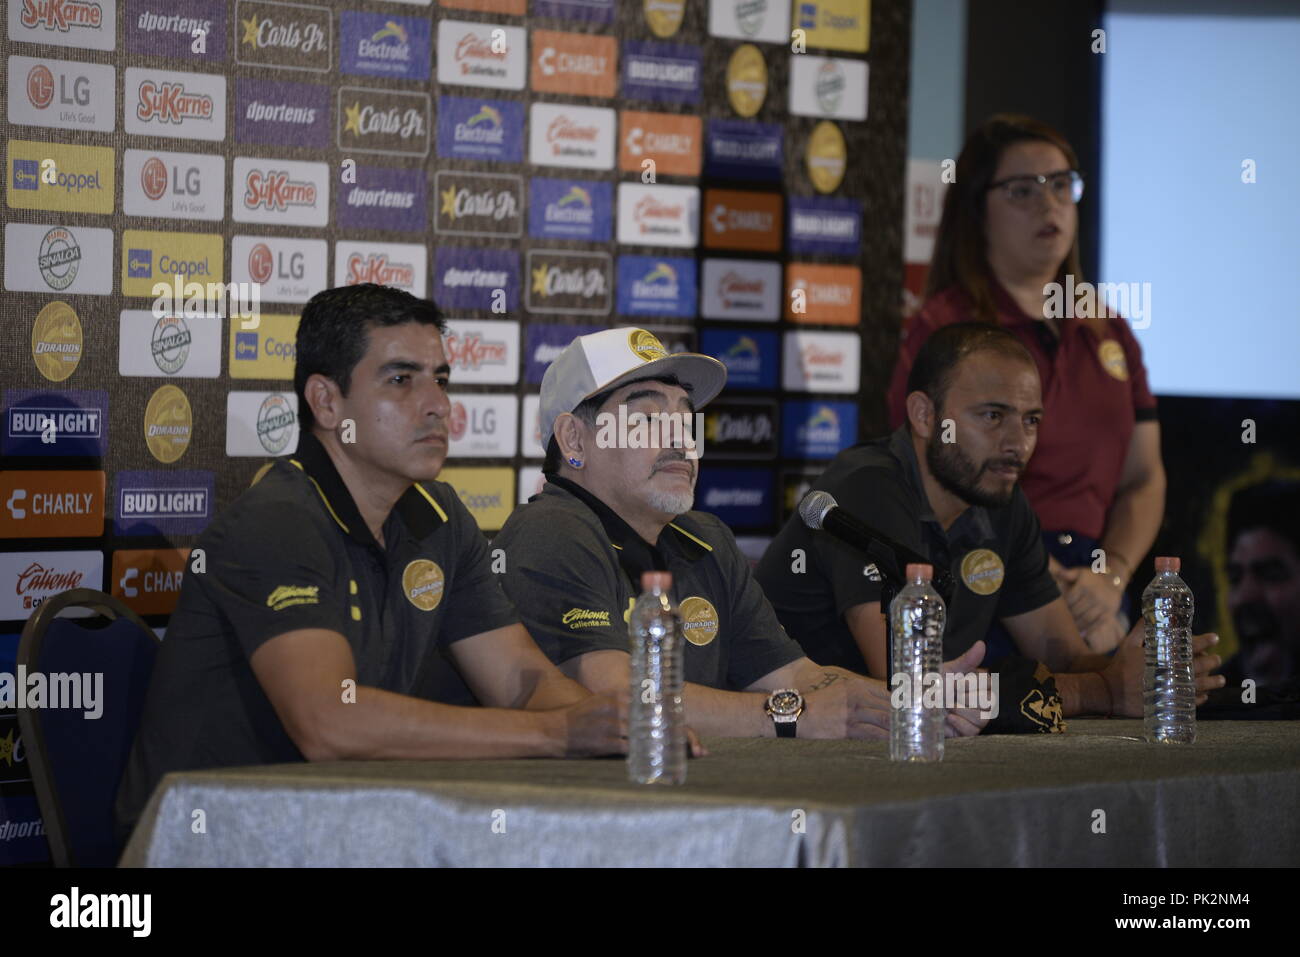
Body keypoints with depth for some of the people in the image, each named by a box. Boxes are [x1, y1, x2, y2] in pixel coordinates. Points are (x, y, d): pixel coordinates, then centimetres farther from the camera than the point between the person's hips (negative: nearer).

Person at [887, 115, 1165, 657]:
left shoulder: (1107, 333, 17)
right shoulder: (943, 327, -2)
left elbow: (1143, 478, 15)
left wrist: (1110, 580, -4)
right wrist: (1048, 587, -16)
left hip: (1094, 605, 6)